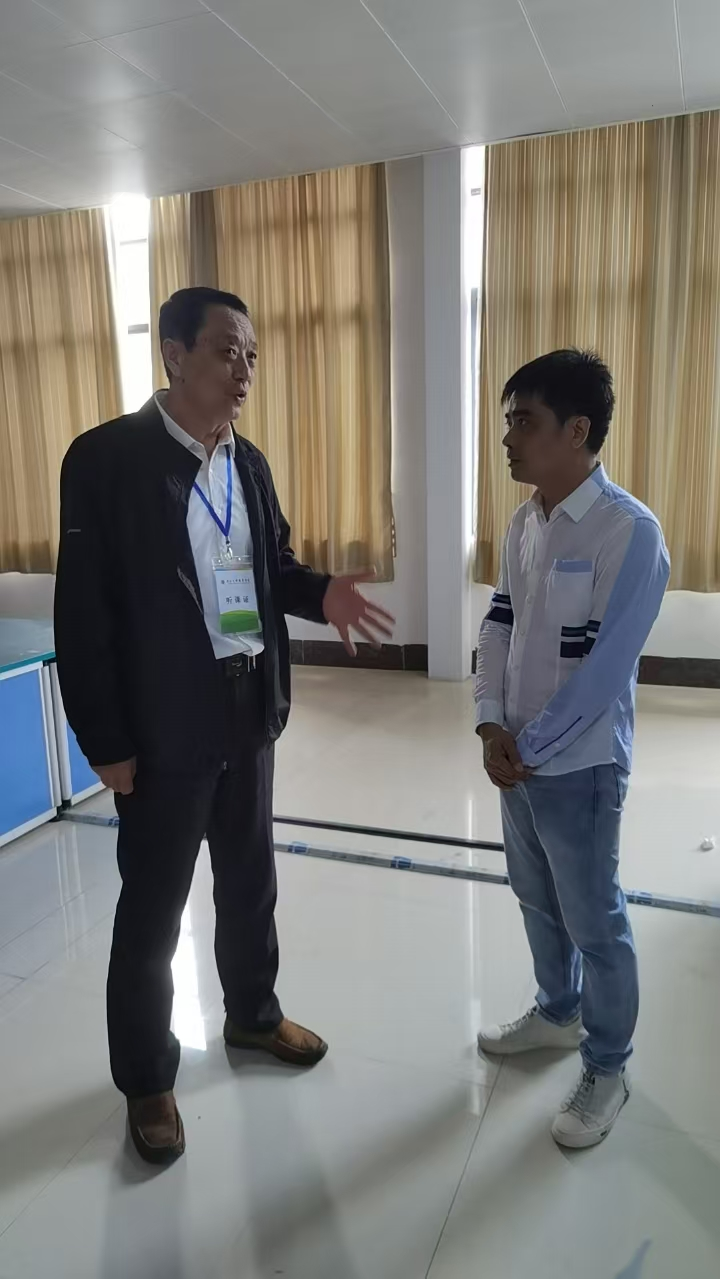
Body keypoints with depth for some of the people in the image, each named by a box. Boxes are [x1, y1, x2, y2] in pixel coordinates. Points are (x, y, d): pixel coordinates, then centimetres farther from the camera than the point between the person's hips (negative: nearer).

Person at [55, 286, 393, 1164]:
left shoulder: (247, 462, 7)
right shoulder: (106, 458, -13)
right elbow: (84, 611, -15)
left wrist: (321, 596, -9)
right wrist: (106, 741, -15)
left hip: (249, 712, 6)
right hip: (164, 726, -6)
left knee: (249, 880, 22)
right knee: (152, 909, 10)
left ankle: (253, 1014, 46)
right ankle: (147, 1079, 31)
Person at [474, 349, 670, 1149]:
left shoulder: (629, 531, -19)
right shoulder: (524, 524, 4)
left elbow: (604, 670, -21)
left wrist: (531, 748, -14)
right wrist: (492, 726, -4)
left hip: (579, 765, -7)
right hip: (519, 758, 7)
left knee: (594, 921, 10)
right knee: (537, 899, 23)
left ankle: (606, 1070, 31)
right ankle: (557, 1013, 47)